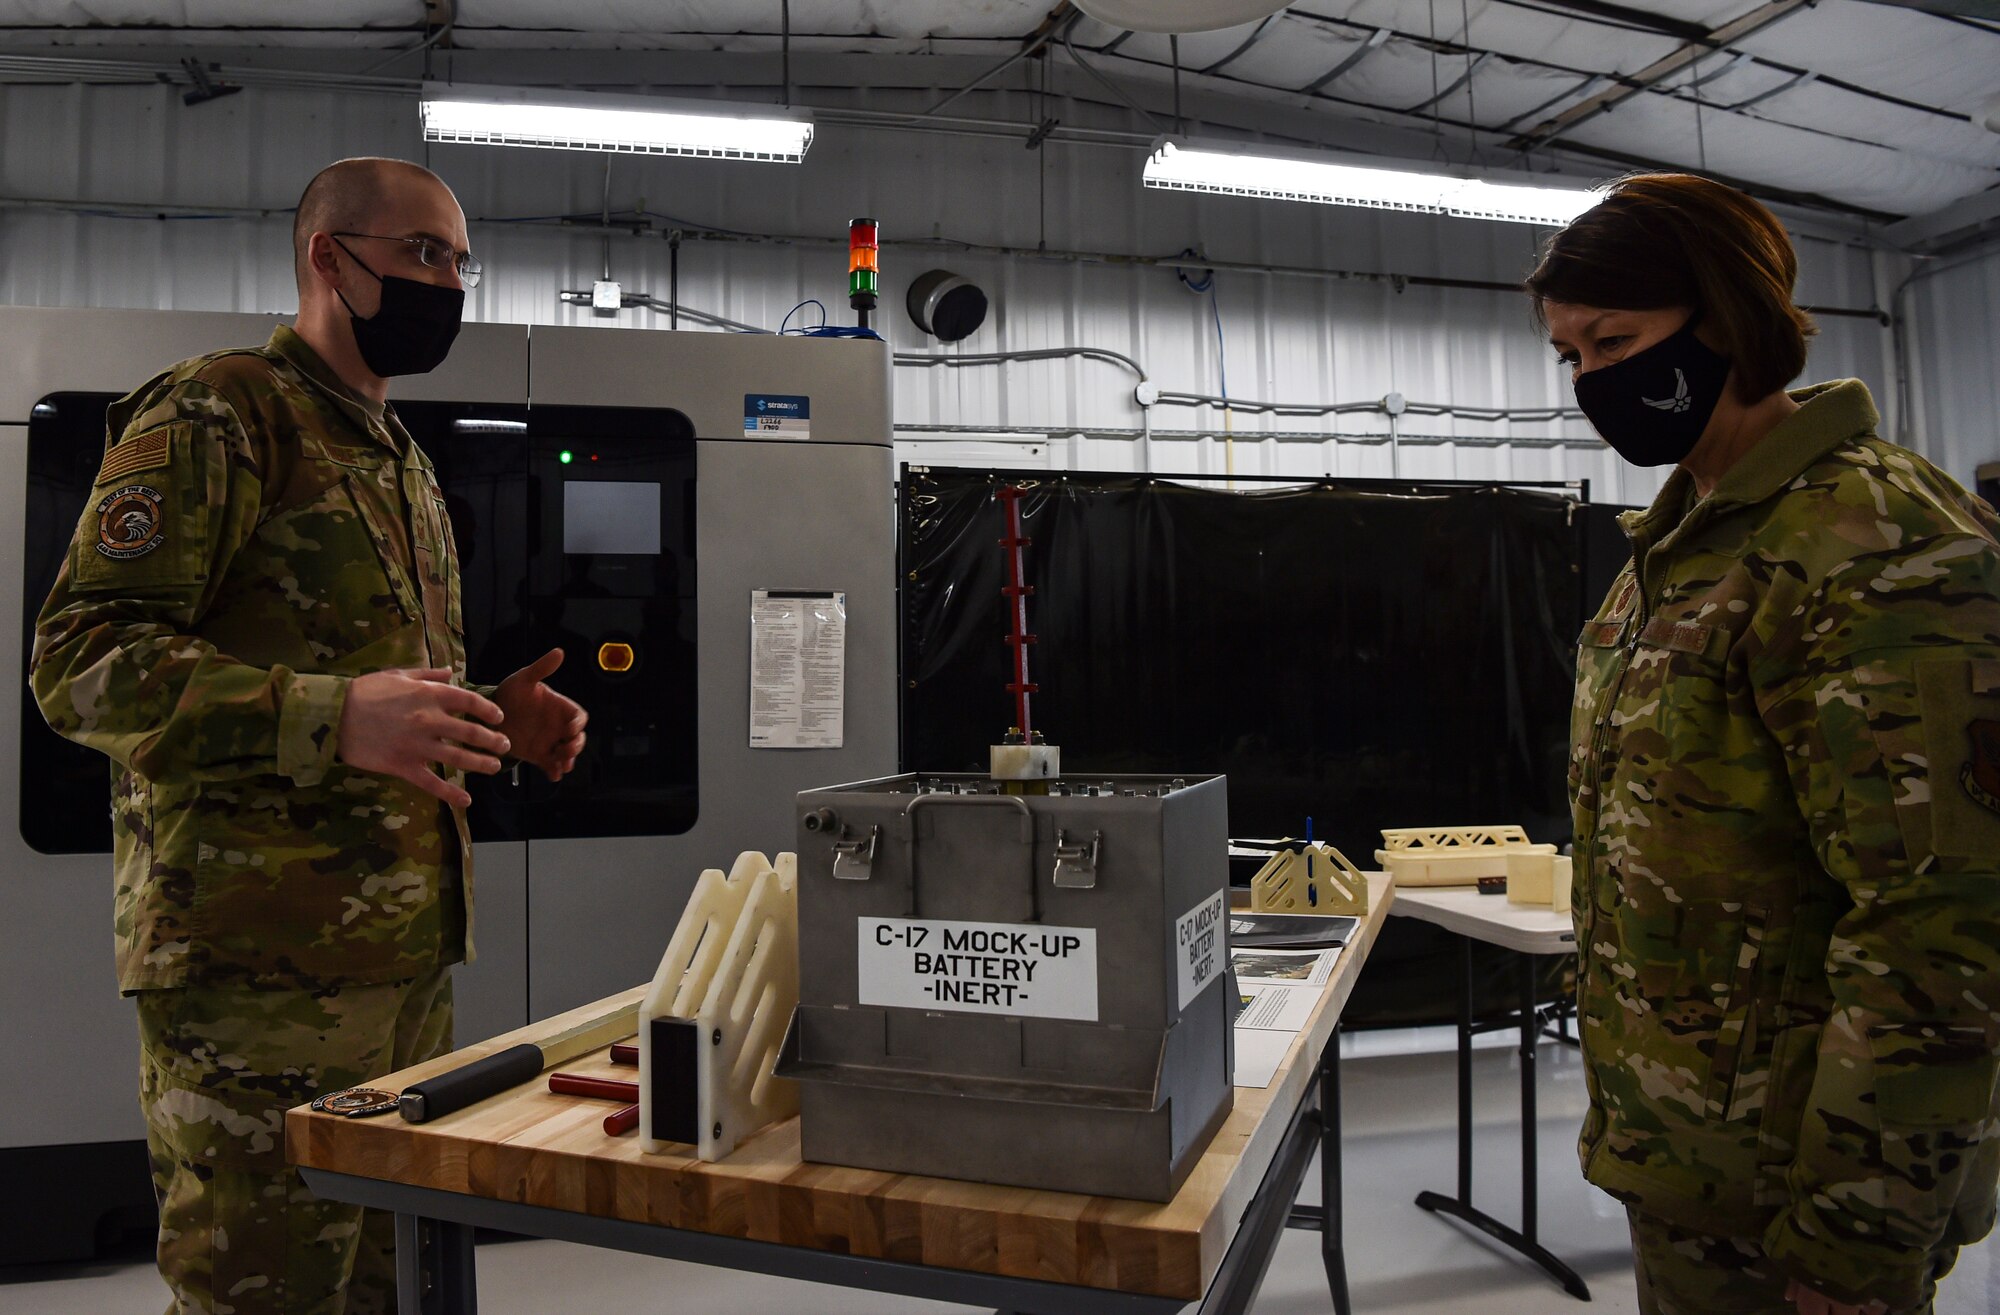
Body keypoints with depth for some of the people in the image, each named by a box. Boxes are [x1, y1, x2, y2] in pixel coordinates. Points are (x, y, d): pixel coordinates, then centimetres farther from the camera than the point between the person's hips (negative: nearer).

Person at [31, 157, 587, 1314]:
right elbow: (82, 659, -15)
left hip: (409, 959, 8)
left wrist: (493, 718, 11)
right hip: (260, 970, -8)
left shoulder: (401, 459, 21)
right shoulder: (211, 417, -6)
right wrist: (330, 718, -27)